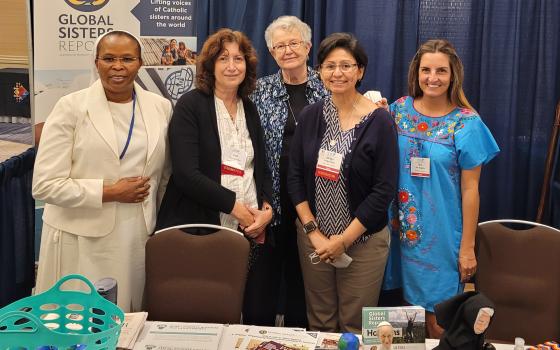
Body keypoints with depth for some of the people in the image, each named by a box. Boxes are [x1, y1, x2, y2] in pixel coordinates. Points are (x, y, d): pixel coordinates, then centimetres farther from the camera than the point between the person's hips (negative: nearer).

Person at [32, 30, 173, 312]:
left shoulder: (161, 107, 5)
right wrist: (110, 192, -13)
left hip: (141, 236, 3)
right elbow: (45, 184, -10)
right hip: (82, 240, -3)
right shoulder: (71, 107, -5)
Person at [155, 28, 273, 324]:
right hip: (198, 230, -5)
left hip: (248, 233, 5)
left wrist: (267, 208, -2)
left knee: (248, 315, 7)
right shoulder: (191, 105, -5)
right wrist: (235, 206, -13)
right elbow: (186, 174, -14)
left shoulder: (250, 110, 12)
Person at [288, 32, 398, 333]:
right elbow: (295, 178, 2)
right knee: (319, 324, 13)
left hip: (363, 240, -3)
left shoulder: (379, 121, -9)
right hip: (313, 238, 3)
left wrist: (344, 239, -12)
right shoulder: (309, 116, 2)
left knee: (355, 328, 7)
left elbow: (385, 190, -12)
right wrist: (313, 232, -6)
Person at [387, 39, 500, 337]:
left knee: (437, 323, 4)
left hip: (443, 237, -3)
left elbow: (470, 189, -8)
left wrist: (467, 248, -7)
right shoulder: (399, 110, 0)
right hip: (404, 232, 3)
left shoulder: (466, 123, -9)